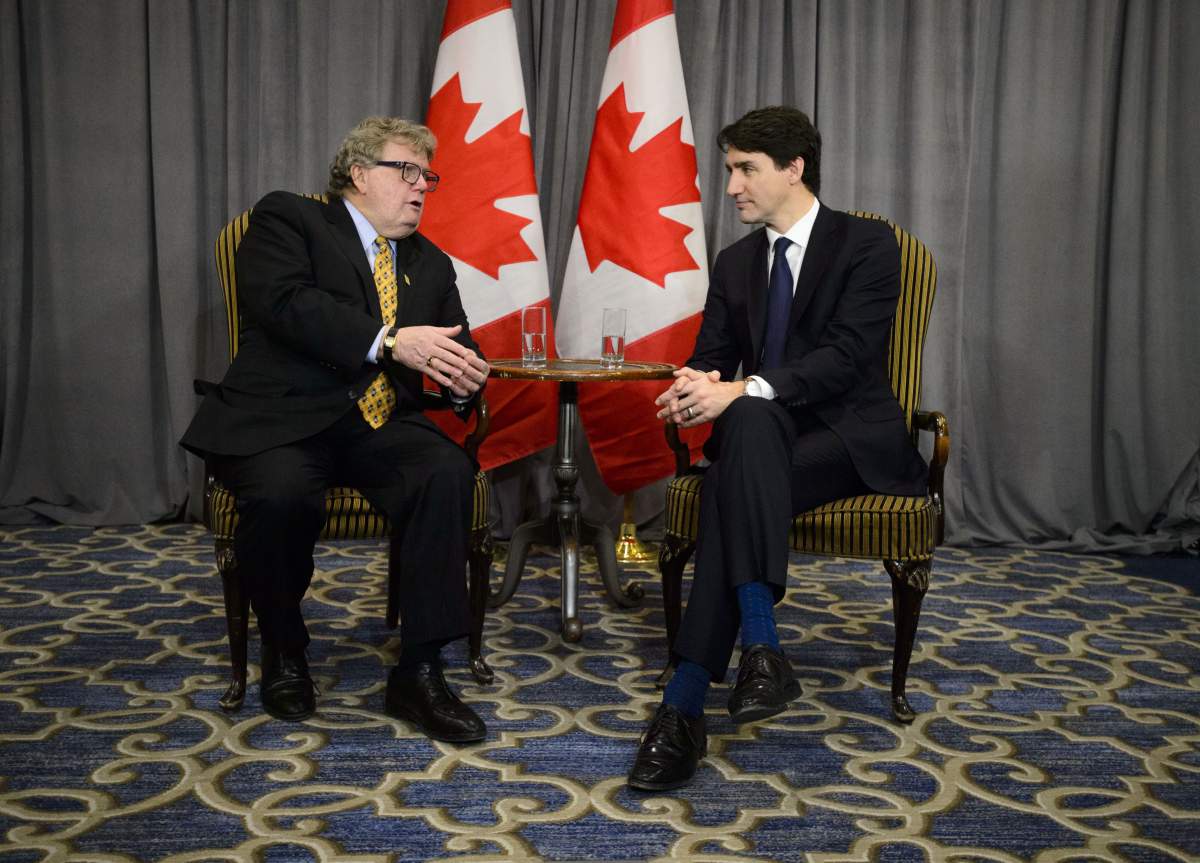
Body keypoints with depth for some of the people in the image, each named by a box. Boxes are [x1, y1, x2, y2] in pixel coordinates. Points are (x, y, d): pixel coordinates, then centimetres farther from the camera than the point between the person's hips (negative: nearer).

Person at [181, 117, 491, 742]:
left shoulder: (431, 264, 22)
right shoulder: (286, 218, 5)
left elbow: (457, 345, 17)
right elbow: (282, 302, -14)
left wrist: (465, 377, -9)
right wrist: (389, 340, -23)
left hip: (381, 425, 4)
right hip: (283, 419, -4)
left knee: (449, 474, -27)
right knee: (282, 494, -35)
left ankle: (418, 673, -18)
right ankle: (283, 651, -4)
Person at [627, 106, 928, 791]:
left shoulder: (867, 244, -2)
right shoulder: (736, 262, 17)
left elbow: (846, 354, -16)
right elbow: (711, 356, 11)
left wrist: (742, 391, -29)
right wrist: (698, 385, -16)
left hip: (853, 441, -4)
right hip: (762, 438, 4)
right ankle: (761, 646, -40)